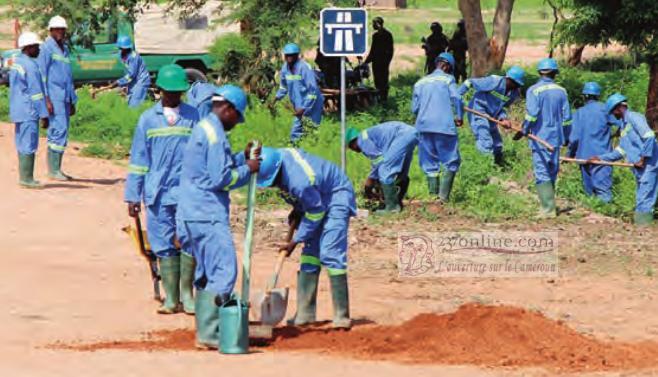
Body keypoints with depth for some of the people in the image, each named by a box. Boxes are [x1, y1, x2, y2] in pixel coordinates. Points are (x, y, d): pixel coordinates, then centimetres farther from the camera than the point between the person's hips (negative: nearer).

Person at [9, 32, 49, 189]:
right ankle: (26, 178, -8)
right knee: (29, 144, -7)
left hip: (18, 110, 10)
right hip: (29, 111, -9)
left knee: (22, 143, 12)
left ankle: (23, 177, 15)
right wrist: (44, 114, -13)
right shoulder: (30, 66, -16)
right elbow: (37, 92, -16)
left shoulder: (16, 63, 13)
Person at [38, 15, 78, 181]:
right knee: (59, 130, -13)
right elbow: (41, 74, -10)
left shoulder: (64, 50, 18)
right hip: (54, 97, -8)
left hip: (65, 98, 8)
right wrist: (46, 99, -17)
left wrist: (72, 101, 22)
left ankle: (56, 169, 11)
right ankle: (53, 170, -11)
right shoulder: (47, 48, -6)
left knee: (61, 133, 8)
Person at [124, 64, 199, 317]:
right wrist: (132, 196, 5)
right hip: (158, 192, 1)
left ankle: (186, 292, 8)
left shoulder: (193, 116, 5)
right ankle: (171, 298, 8)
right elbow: (138, 159, 9)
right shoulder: (148, 119, 6)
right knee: (164, 246, 3)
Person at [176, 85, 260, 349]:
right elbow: (221, 178, -18)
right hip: (208, 215, -11)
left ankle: (205, 331, 19)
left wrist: (243, 158, 17)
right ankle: (208, 335, -16)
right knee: (224, 273, -12)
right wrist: (248, 169, -5)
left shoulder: (202, 128, 18)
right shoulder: (214, 133, -14)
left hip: (192, 215, 11)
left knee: (206, 274, 16)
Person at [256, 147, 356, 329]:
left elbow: (315, 213, -24)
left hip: (337, 199, -9)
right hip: (318, 198, 9)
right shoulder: (279, 157, -14)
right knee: (310, 253, 7)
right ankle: (305, 314, 10)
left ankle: (341, 317, -13)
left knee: (330, 254, -17)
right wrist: (297, 209, 6)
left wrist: (295, 242, -13)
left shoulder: (300, 182, -38)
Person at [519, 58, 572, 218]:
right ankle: (548, 204, 22)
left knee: (542, 174, -5)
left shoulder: (534, 90, -8)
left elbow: (531, 114, -18)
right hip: (555, 138, 5)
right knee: (552, 173, 15)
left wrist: (524, 131, -5)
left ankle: (548, 209, -12)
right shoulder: (561, 91, 6)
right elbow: (566, 117, 8)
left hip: (540, 139, -5)